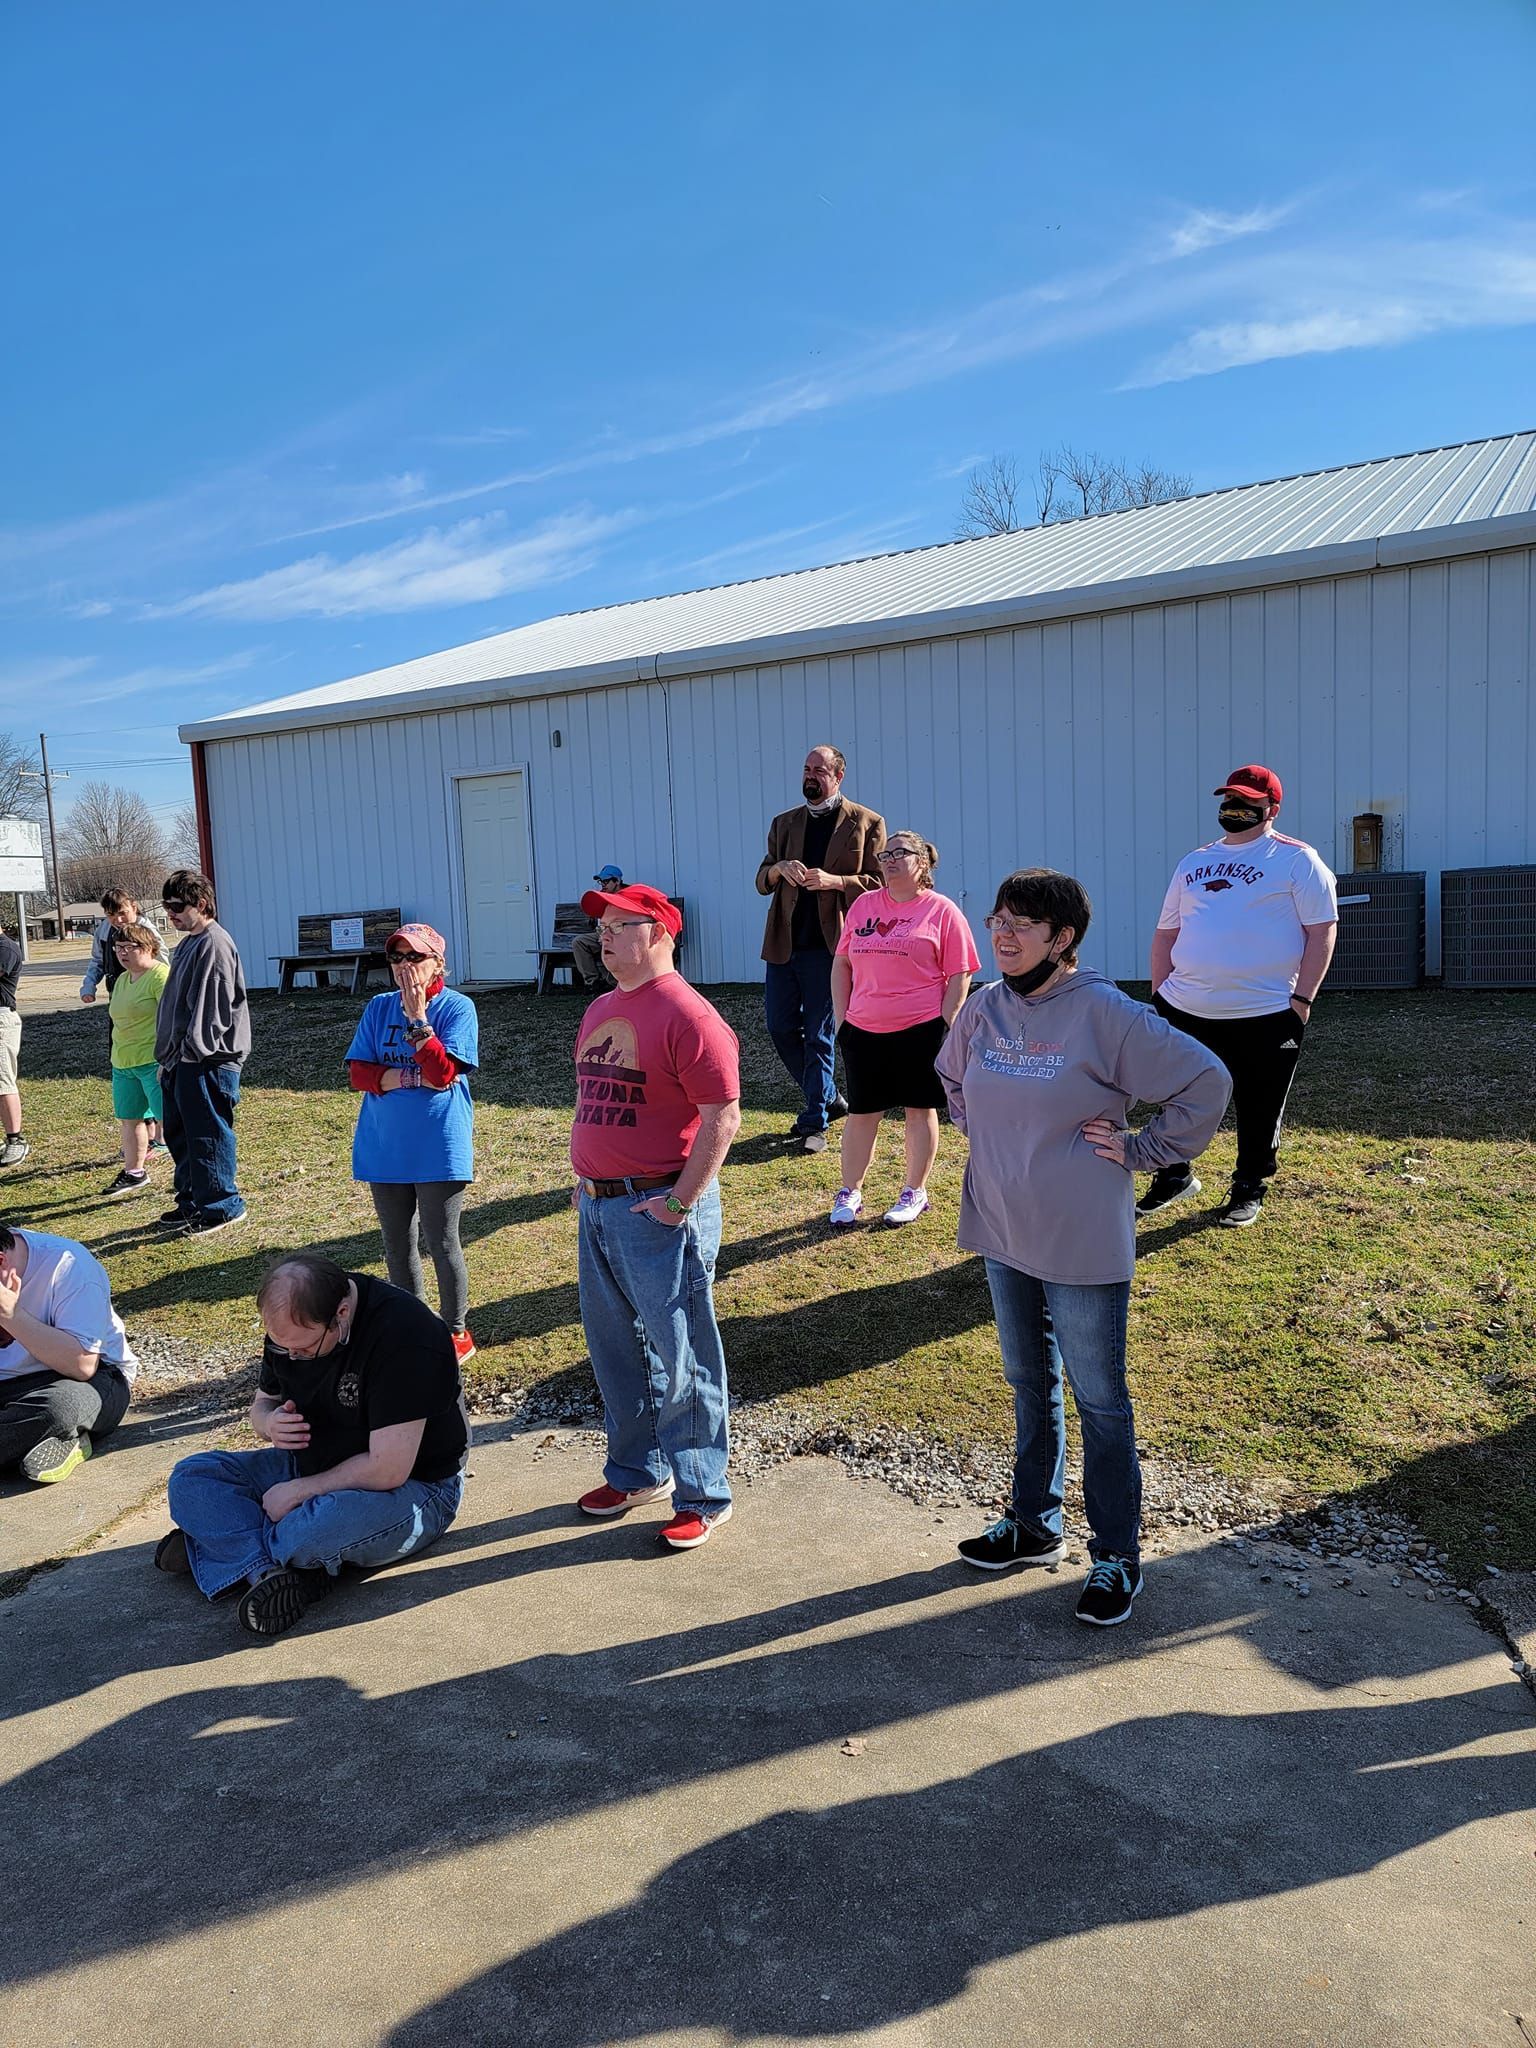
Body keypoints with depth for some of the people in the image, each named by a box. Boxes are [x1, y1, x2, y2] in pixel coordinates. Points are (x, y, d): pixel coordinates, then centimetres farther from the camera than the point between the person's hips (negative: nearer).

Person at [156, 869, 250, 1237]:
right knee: (178, 1133, 17)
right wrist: (168, 1057, 19)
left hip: (207, 1062, -11)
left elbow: (211, 1006, -20)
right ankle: (192, 1200, 29)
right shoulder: (188, 944, 17)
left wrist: (193, 1050, -20)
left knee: (207, 1136, -3)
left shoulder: (214, 944, -15)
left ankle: (221, 1207, 7)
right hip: (181, 1059, 11)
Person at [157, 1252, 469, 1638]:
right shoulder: (291, 1323, -5)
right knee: (190, 1479, -6)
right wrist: (270, 1424, -12)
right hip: (315, 1465, 8)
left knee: (315, 1530, -38)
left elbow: (388, 1471, -29)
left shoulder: (405, 1335, -29)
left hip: (413, 1487, -8)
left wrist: (297, 1491, -18)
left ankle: (224, 1544, -8)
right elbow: (263, 1402, 12)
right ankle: (269, 1571, -25)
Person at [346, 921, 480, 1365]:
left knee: (441, 1243, 2)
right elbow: (359, 1074, -2)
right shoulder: (379, 1007, 5)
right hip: (385, 1146, 5)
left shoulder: (457, 1007, -8)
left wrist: (417, 1016, -23)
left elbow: (443, 1072, -19)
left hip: (438, 1147, -5)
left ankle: (456, 1332, 19)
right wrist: (414, 1078, -15)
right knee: (397, 1245, 14)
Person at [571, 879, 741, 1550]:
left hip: (660, 1210, -9)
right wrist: (583, 1179, 15)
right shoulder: (600, 1010, 13)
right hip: (598, 1207, 9)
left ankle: (702, 1496, 18)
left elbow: (723, 1116, -18)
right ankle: (636, 1472, 37)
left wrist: (682, 1201, -19)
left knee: (681, 1358, 2)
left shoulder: (686, 1015, -15)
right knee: (614, 1347, 19)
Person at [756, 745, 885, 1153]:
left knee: (818, 1034, 0)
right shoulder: (784, 823, 14)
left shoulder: (866, 823, 0)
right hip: (782, 942, 5)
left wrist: (833, 881, -18)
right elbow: (762, 882, 14)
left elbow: (879, 883, -4)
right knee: (780, 1027, 8)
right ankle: (827, 1098, 27)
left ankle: (816, 1122, 9)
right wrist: (779, 869, -8)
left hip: (827, 945, -5)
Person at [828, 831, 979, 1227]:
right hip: (863, 1030, 3)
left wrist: (945, 1027, -10)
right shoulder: (864, 905, 8)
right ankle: (849, 1194, 20)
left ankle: (915, 1193, 23)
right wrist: (841, 1018, 7)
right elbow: (841, 963, 13)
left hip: (921, 1030, -3)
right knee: (861, 1113, 8)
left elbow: (959, 975, -5)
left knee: (920, 1109, 9)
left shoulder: (942, 911, -3)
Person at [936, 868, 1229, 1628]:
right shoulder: (984, 1008, 0)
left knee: (1099, 1399, 8)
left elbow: (1206, 1081, -16)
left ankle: (1117, 1555, 25)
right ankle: (1033, 1523, 39)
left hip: (1083, 1244, -6)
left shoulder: (1104, 1013, -18)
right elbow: (951, 1077, 21)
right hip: (1002, 1233, 6)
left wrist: (1139, 1149, -13)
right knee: (1028, 1384, 21)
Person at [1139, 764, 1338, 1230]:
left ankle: (1249, 1190, 25)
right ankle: (1174, 1176, 32)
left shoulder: (1297, 859, -2)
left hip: (1265, 1016, -4)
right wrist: (1160, 995, 9)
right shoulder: (1194, 862, 13)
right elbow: (1166, 933, 16)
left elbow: (1322, 931, -6)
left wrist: (1302, 999, -13)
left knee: (1259, 1109, 7)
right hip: (1182, 1011, 5)